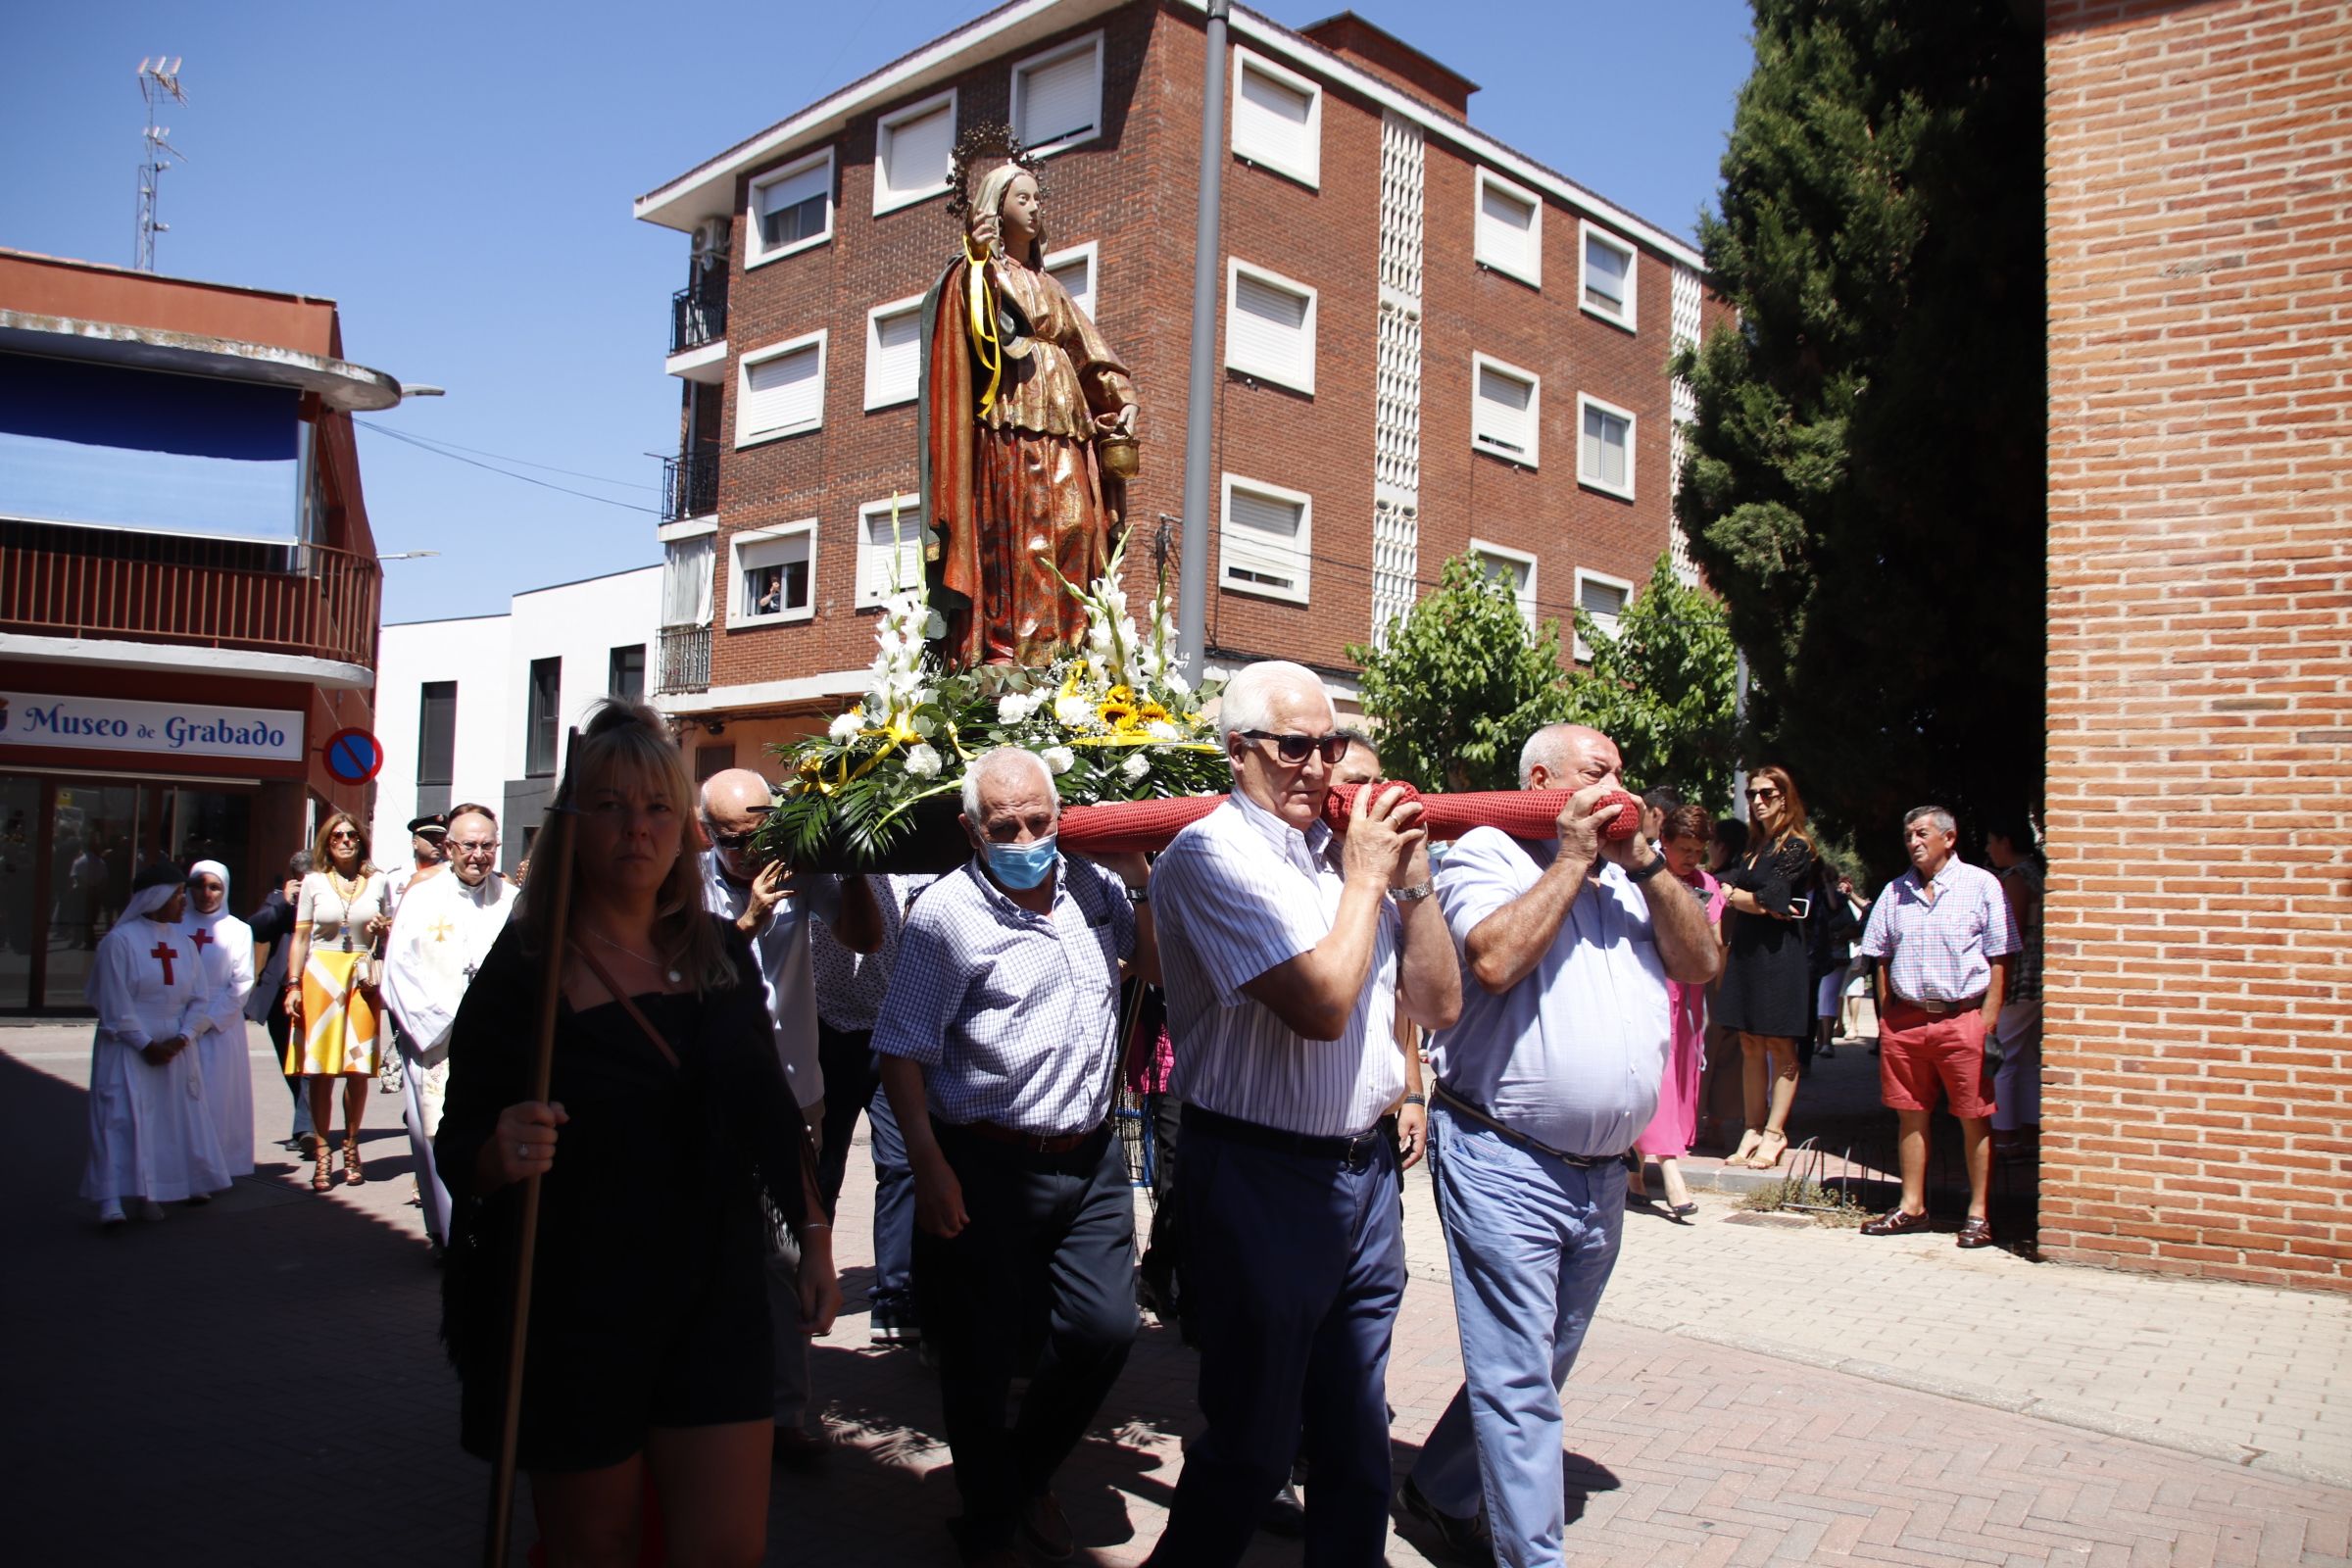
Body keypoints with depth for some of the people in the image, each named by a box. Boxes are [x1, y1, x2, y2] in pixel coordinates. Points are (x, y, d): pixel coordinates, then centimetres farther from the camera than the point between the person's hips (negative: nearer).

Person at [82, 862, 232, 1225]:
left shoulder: (183, 944, 8)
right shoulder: (120, 941, -9)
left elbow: (197, 999, 8)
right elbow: (116, 1005, -11)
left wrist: (182, 1038, -7)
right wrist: (146, 1045, -14)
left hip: (173, 1050, 6)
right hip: (128, 1051, -6)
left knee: (176, 1120, 6)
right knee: (121, 1120, -14)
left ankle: (150, 1194, 18)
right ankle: (111, 1201, -17)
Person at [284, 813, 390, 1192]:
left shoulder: (377, 882, 9)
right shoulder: (314, 882, 5)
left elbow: (391, 932, 18)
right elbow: (300, 937, 4)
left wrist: (383, 928, -5)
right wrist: (293, 984, -5)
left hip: (361, 978, 1)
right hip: (320, 976, -1)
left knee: (358, 1069, 2)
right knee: (319, 1070, -1)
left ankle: (351, 1147, 17)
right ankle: (321, 1153, 6)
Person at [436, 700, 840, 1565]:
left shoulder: (720, 951, 3)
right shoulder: (521, 973, -9)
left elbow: (768, 1108, 12)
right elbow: (458, 1154, -8)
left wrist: (814, 1239, 12)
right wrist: (501, 1156, -30)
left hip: (716, 1294, 3)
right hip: (575, 1311, -3)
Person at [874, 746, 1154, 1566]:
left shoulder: (1092, 888, 5)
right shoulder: (947, 913, -11)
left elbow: (1159, 966, 19)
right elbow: (901, 1053, -10)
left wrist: (1138, 883, 6)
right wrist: (929, 1168, -15)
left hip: (1092, 1160, 5)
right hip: (989, 1169, -5)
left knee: (1105, 1330, 7)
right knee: (982, 1361, 8)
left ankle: (1030, 1473, 37)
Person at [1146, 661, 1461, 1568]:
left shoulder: (1350, 850, 9)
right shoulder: (1212, 855, -12)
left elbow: (1439, 1005, 9)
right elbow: (1321, 1004, -22)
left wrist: (1411, 878, -1)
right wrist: (1365, 879, -9)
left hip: (1365, 1170, 7)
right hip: (1263, 1179, -6)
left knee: (1357, 1435, 17)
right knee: (1251, 1442, 7)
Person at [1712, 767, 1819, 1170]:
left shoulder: (1797, 846, -5)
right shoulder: (1754, 847, 18)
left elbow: (1769, 897, -13)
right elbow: (1726, 888, 9)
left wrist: (1734, 895, 2)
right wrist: (1763, 905, -5)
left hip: (1779, 953, -7)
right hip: (1746, 951, 7)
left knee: (1780, 1047, 0)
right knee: (1751, 1046, 7)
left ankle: (1774, 1134, 4)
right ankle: (1753, 1130, 11)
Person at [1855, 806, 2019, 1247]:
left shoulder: (1981, 885, 0)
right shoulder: (1896, 892, 13)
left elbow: (2000, 958, -2)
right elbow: (1880, 957, 16)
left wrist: (1988, 1021, -9)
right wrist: (1886, 1014, 7)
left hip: (1963, 1017, -4)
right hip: (1905, 1020, 4)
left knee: (1974, 1119, 0)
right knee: (1910, 1115, 9)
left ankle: (1979, 1214, 9)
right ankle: (1911, 1207, 18)